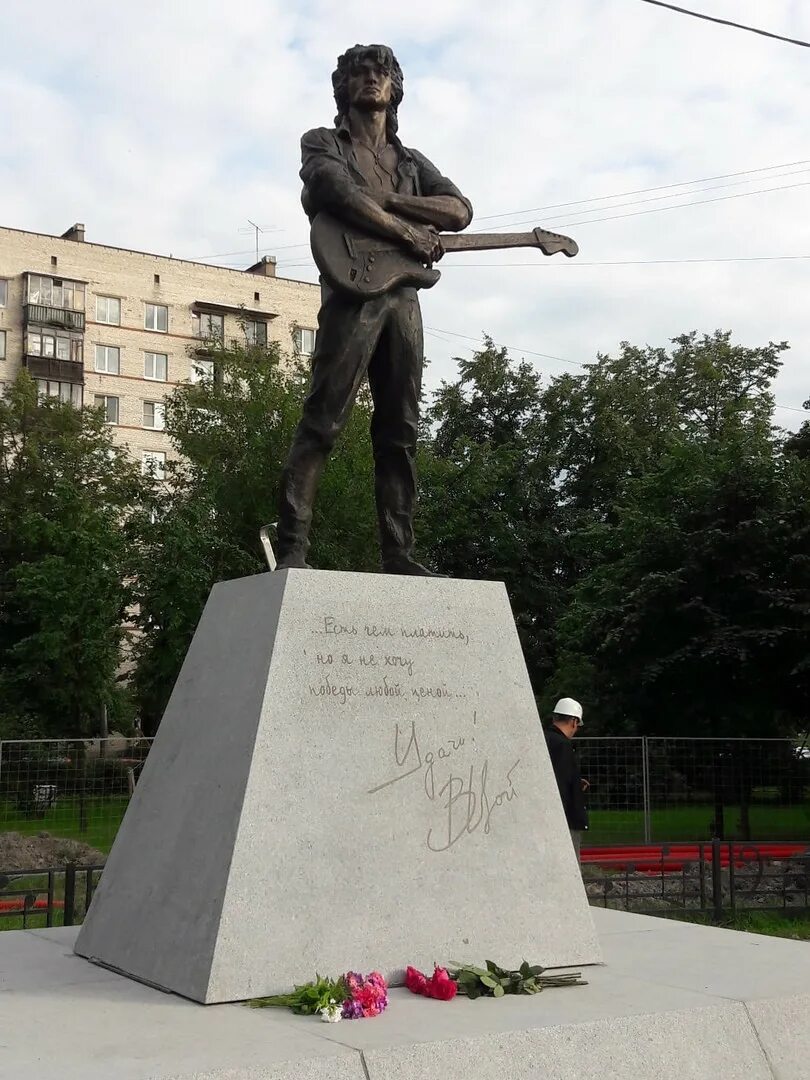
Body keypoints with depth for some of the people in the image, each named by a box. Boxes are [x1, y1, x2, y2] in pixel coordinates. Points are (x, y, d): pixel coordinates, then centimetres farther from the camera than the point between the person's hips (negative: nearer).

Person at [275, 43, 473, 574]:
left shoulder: (412, 162, 27)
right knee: (323, 423, -14)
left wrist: (387, 201, -2)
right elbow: (339, 195, -8)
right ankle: (292, 549, -17)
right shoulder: (323, 142, 14)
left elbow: (461, 210, 10)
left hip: (403, 296, 5)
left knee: (399, 432, 1)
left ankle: (399, 555, 1)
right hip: (353, 287, -5)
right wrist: (408, 233, -10)